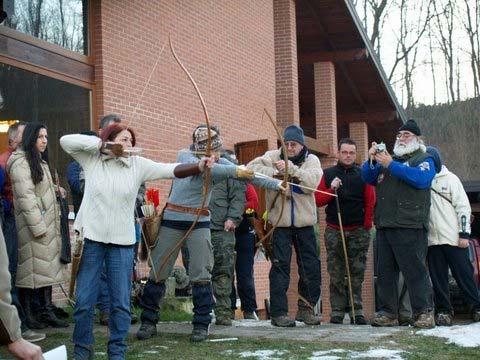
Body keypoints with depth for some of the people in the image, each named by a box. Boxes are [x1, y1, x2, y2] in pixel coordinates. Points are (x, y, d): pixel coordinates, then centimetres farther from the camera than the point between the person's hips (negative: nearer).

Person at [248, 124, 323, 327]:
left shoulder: (311, 160, 3)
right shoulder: (273, 157, 2)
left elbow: (312, 181, -16)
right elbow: (251, 167, -11)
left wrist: (290, 168, -25)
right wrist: (274, 172, -23)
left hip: (304, 223, 2)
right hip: (280, 222, -2)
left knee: (311, 267, 7)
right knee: (280, 266, -4)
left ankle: (306, 309, 22)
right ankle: (278, 312, 1)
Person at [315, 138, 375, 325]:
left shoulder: (363, 175, 4)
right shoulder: (328, 174, 7)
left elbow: (370, 202, 1)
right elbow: (318, 200, 1)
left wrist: (367, 226, -5)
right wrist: (331, 189, -13)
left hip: (358, 231, -1)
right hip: (334, 231, 1)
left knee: (357, 273, 1)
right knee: (336, 274, 2)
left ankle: (357, 311, 4)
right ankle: (337, 311, 6)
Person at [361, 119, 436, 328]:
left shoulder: (424, 160, 7)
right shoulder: (388, 159, 24)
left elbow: (421, 178, -14)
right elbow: (368, 178, 15)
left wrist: (390, 165, -15)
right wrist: (371, 160, -4)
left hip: (409, 226, -6)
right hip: (384, 225, 6)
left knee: (414, 270, -9)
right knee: (385, 272, 5)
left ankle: (424, 313, -4)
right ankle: (387, 313, 10)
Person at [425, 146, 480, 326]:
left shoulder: (450, 179, 2)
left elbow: (463, 207, -1)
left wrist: (464, 234, -7)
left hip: (453, 238, -3)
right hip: (432, 240, 3)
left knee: (464, 274, 1)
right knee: (438, 278, 4)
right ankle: (443, 310, 11)